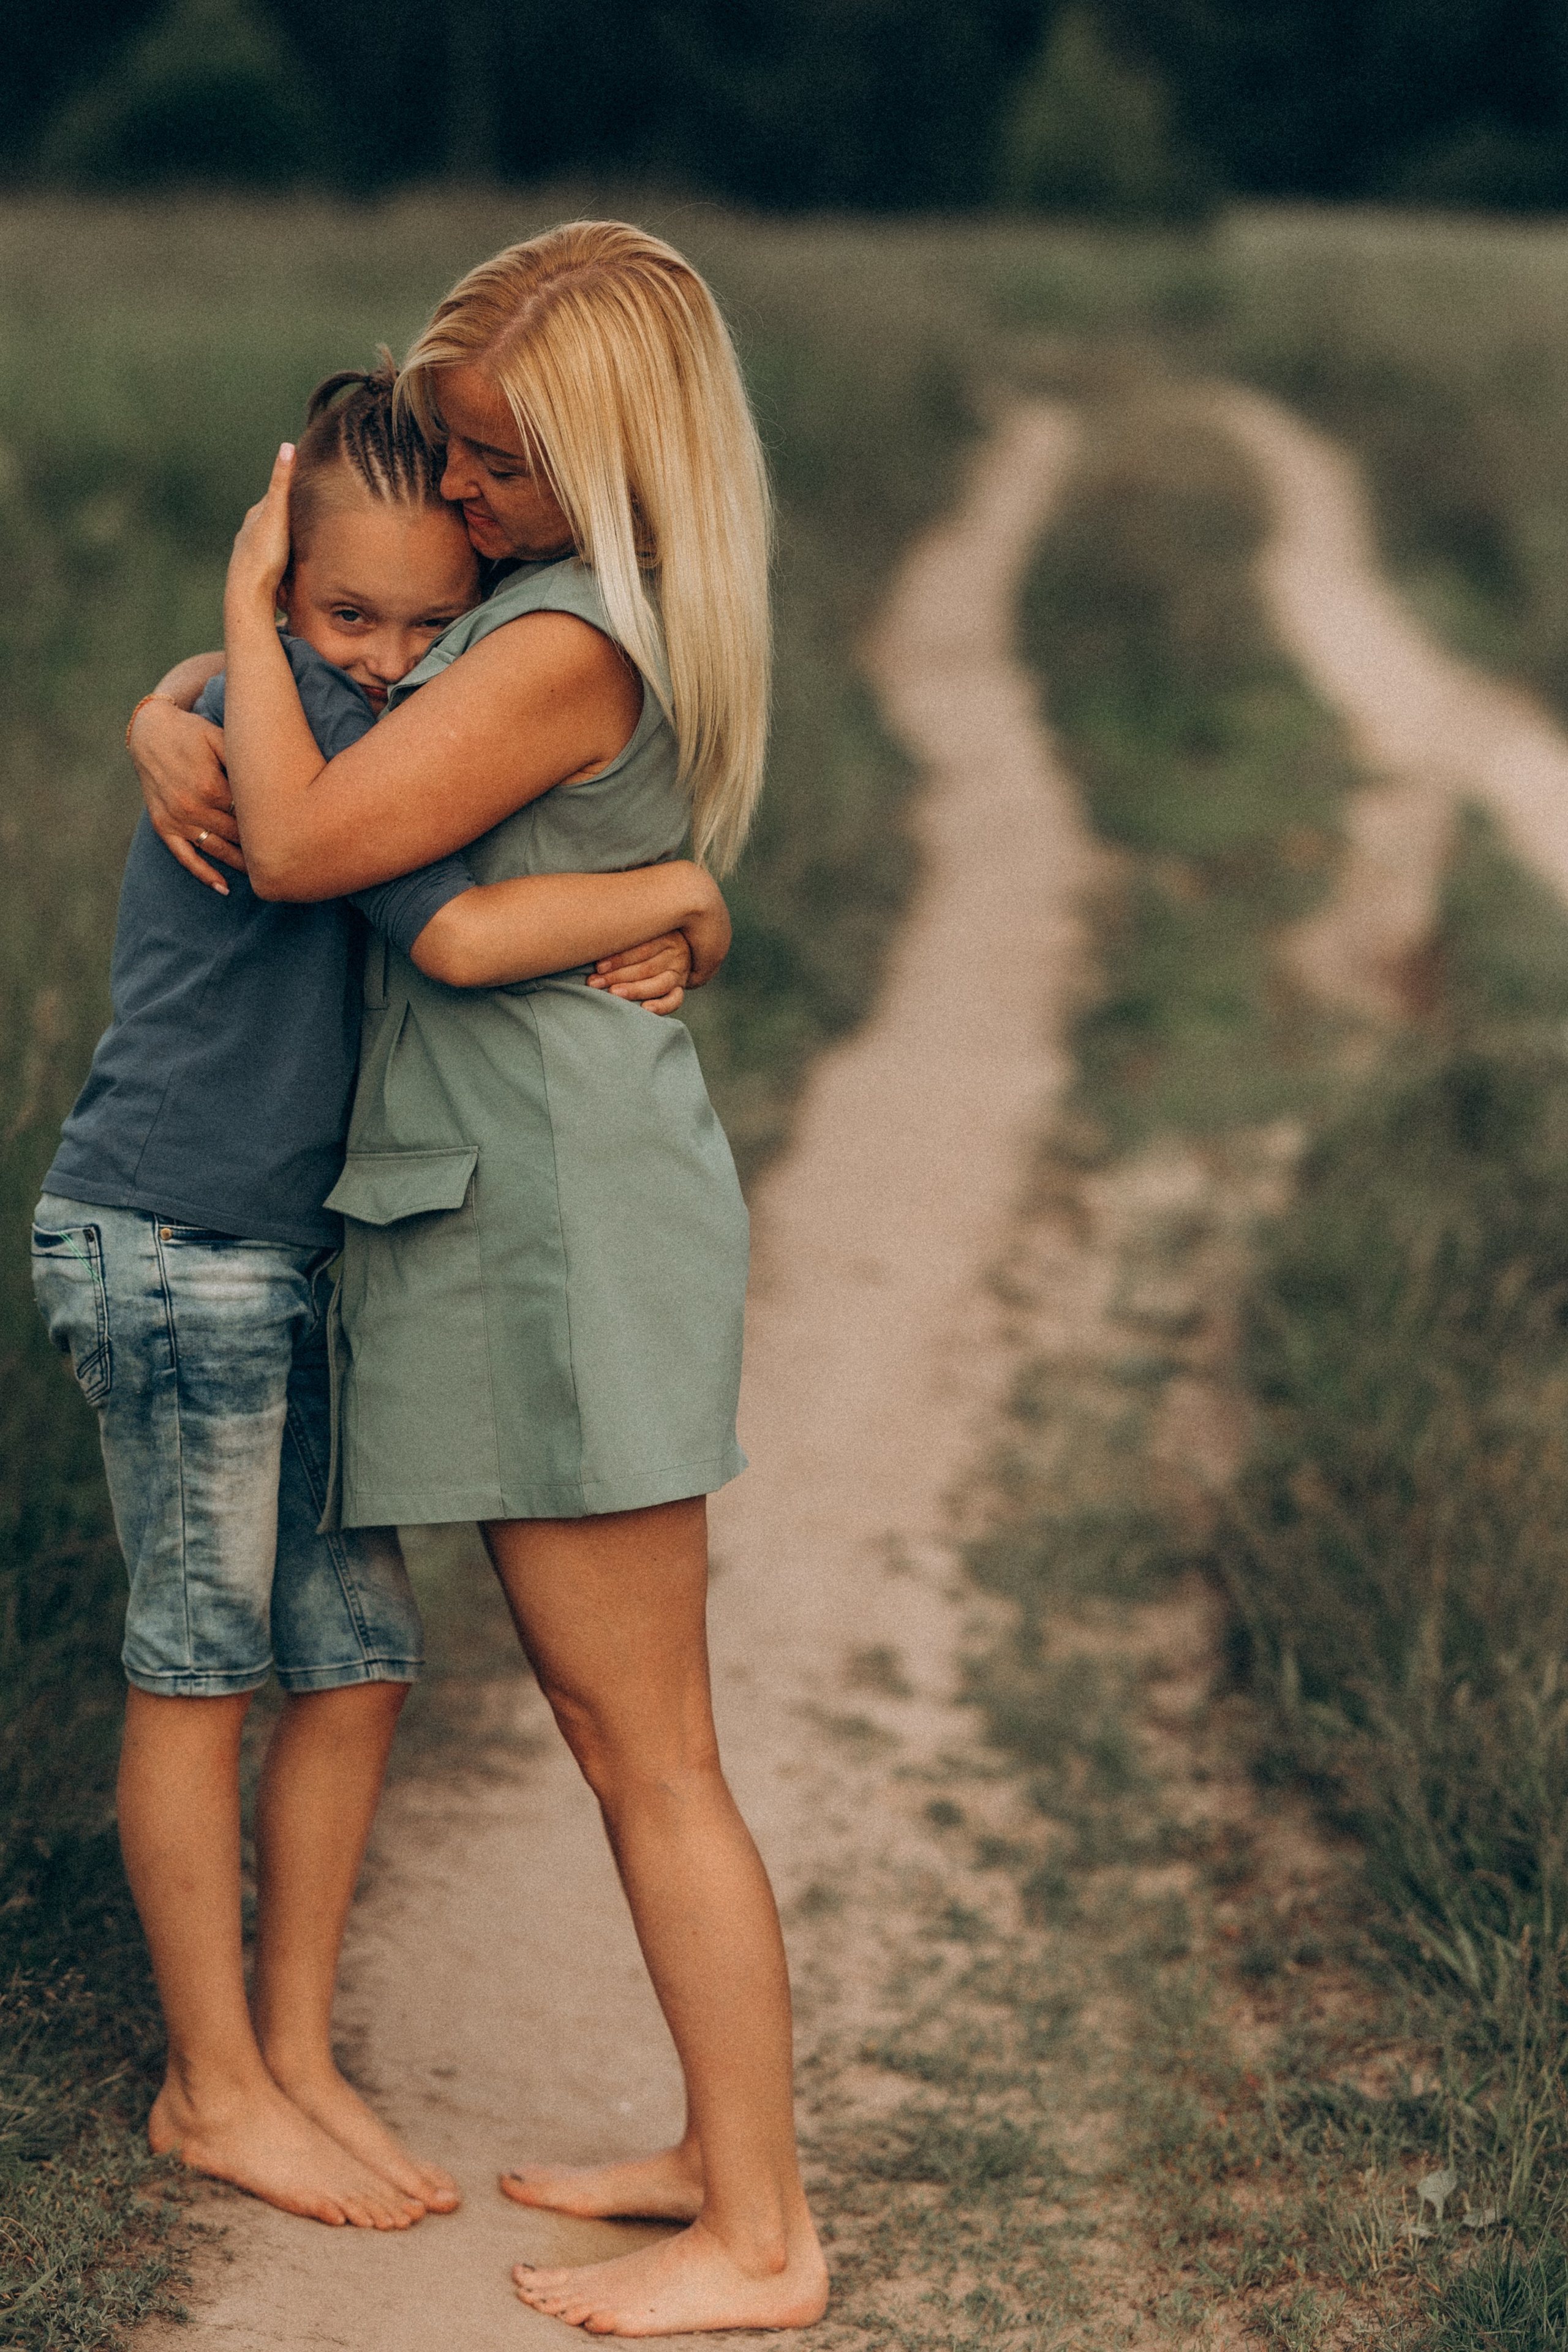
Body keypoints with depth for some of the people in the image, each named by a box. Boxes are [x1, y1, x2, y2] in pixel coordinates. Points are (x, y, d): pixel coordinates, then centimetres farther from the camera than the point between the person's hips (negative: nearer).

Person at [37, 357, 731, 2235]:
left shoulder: (340, 712, 11)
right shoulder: (284, 699, -17)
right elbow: (463, 937, -28)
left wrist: (650, 948, -9)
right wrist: (685, 890, -14)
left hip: (289, 1264, 9)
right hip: (165, 1248, -9)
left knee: (356, 1667, 10)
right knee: (196, 1675, 3)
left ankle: (294, 2056, 22)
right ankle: (214, 2088, 15)